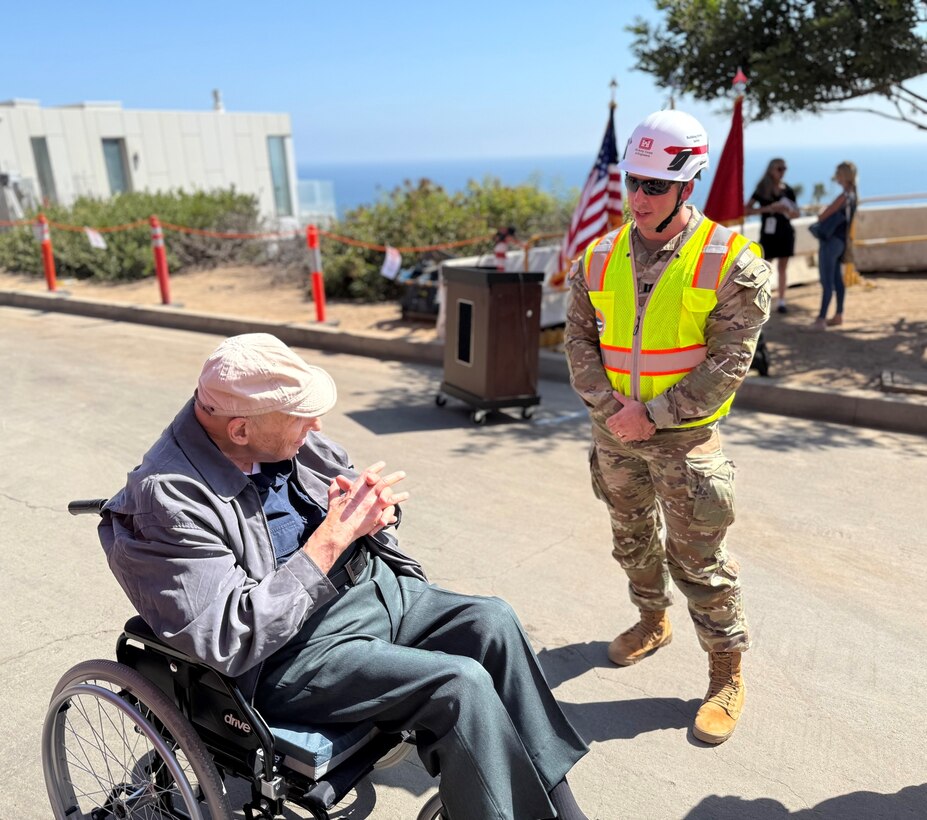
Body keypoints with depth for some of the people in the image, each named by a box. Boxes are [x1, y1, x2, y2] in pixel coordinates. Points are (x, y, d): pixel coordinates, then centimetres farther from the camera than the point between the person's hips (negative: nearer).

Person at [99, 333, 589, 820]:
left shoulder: (286, 439, -1)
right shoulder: (166, 501, -21)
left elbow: (371, 499, 13)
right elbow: (234, 638, -26)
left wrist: (373, 508, -12)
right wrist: (331, 537, -25)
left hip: (373, 588, 8)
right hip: (290, 654, -7)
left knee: (491, 623, -8)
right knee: (461, 684, -22)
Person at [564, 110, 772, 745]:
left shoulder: (730, 261, -11)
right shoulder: (600, 257, 2)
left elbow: (728, 363, -14)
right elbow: (580, 341, 2)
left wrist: (653, 414, -18)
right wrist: (608, 405, -12)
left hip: (684, 435, -5)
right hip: (615, 430, 5)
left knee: (698, 558, 2)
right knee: (632, 535, 21)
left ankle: (727, 674, 22)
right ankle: (653, 621, 46)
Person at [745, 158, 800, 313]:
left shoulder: (788, 190, 6)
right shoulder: (762, 189, -2)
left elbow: (797, 213, 10)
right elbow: (746, 209, -10)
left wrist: (788, 211, -12)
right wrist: (767, 208, -19)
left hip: (785, 232, 3)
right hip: (768, 232, -3)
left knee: (782, 267, 6)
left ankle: (781, 301, 10)